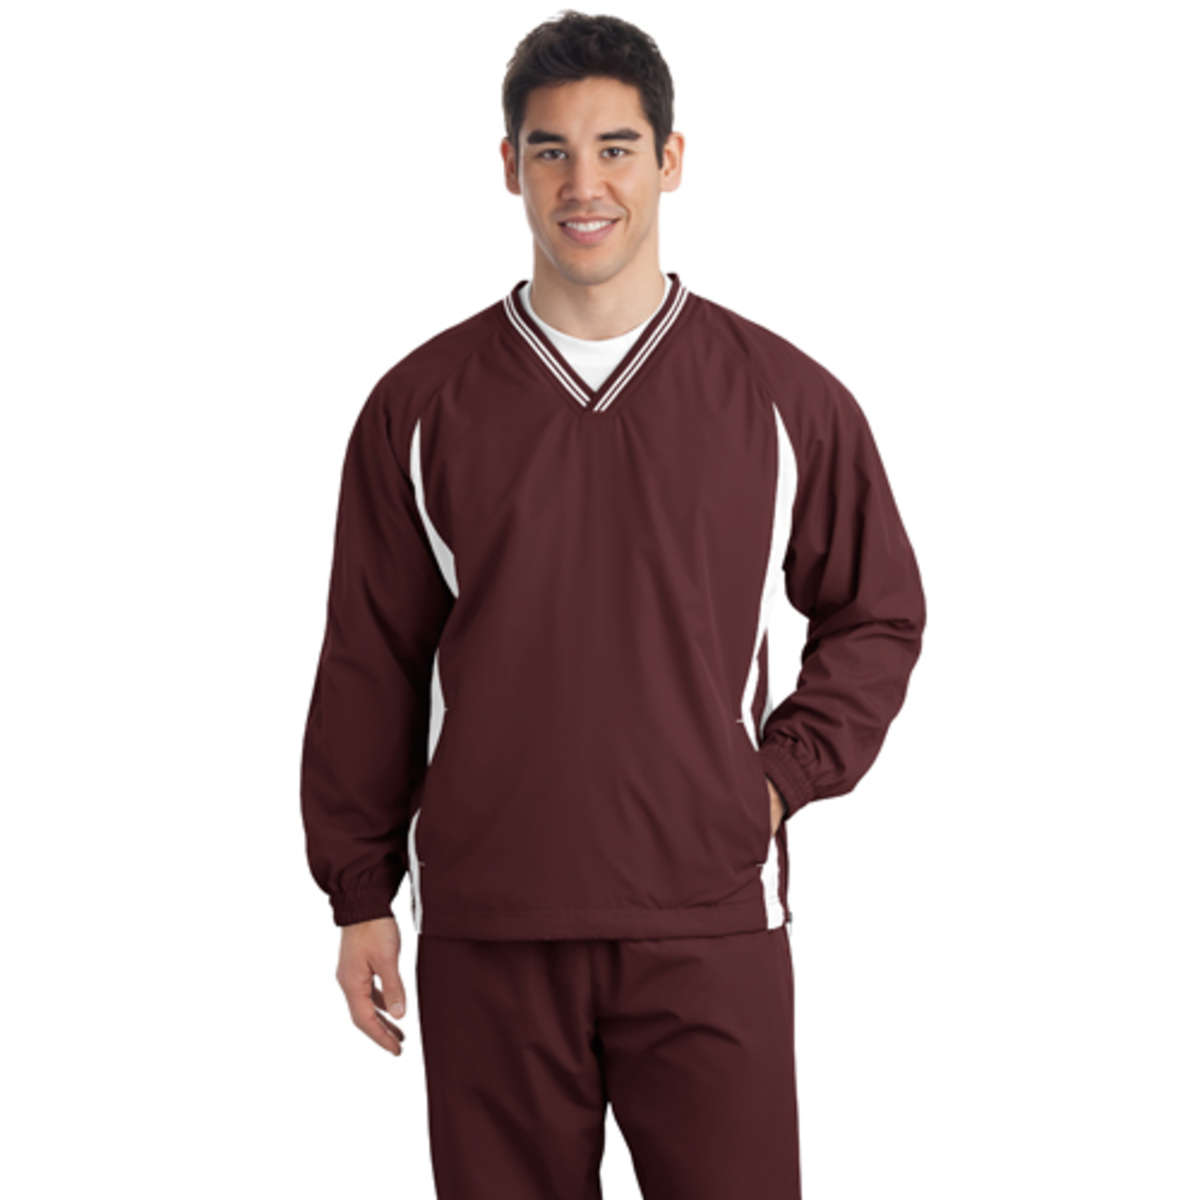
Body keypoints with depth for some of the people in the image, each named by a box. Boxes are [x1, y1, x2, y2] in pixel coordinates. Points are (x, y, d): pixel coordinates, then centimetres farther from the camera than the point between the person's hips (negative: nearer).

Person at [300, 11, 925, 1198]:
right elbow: (368, 665, 8)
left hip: (709, 924, 0)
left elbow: (878, 613, 13)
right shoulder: (420, 406, 4)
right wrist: (359, 894, 7)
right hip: (486, 932, 1)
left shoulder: (785, 397, 3)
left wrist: (786, 776, 1)